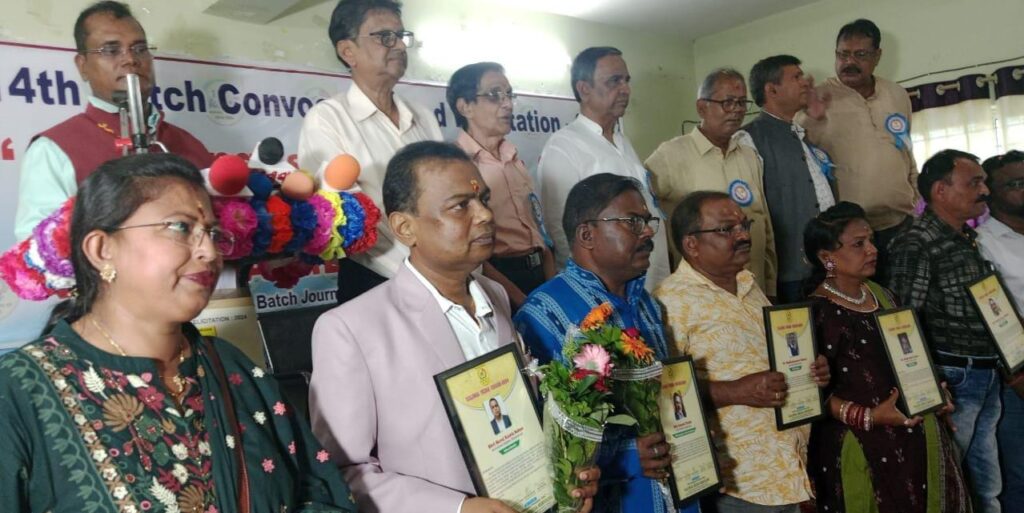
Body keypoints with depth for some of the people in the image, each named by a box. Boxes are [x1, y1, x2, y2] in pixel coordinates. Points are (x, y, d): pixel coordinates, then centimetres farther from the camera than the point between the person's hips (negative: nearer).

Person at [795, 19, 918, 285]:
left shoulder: (898, 95, 10)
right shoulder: (818, 100, -6)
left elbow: (907, 154, 19)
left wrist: (916, 201, 18)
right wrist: (809, 119, -26)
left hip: (901, 223, 5)